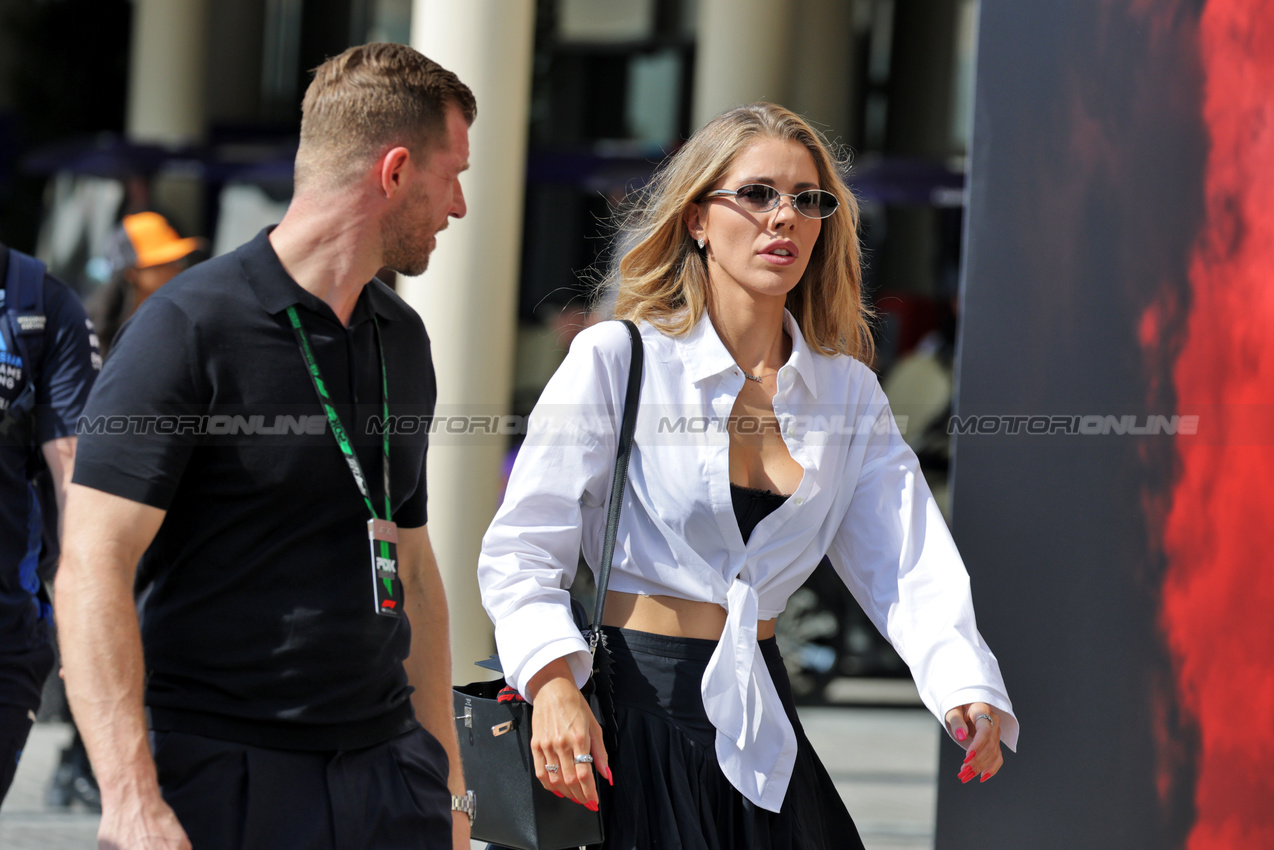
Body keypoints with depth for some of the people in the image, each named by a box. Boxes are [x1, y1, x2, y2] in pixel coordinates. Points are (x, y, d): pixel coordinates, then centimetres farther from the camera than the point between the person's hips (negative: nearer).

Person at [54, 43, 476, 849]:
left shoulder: (402, 338, 14)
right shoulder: (191, 327, -10)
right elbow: (93, 571, -15)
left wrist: (448, 780, 18)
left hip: (386, 772, 6)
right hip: (223, 775, -6)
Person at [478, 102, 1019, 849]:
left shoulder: (850, 394, 9)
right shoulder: (615, 360, -5)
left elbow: (908, 565, -2)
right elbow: (522, 550, -9)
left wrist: (969, 694, -21)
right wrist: (554, 686, -27)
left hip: (758, 720, 5)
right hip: (627, 716, -5)